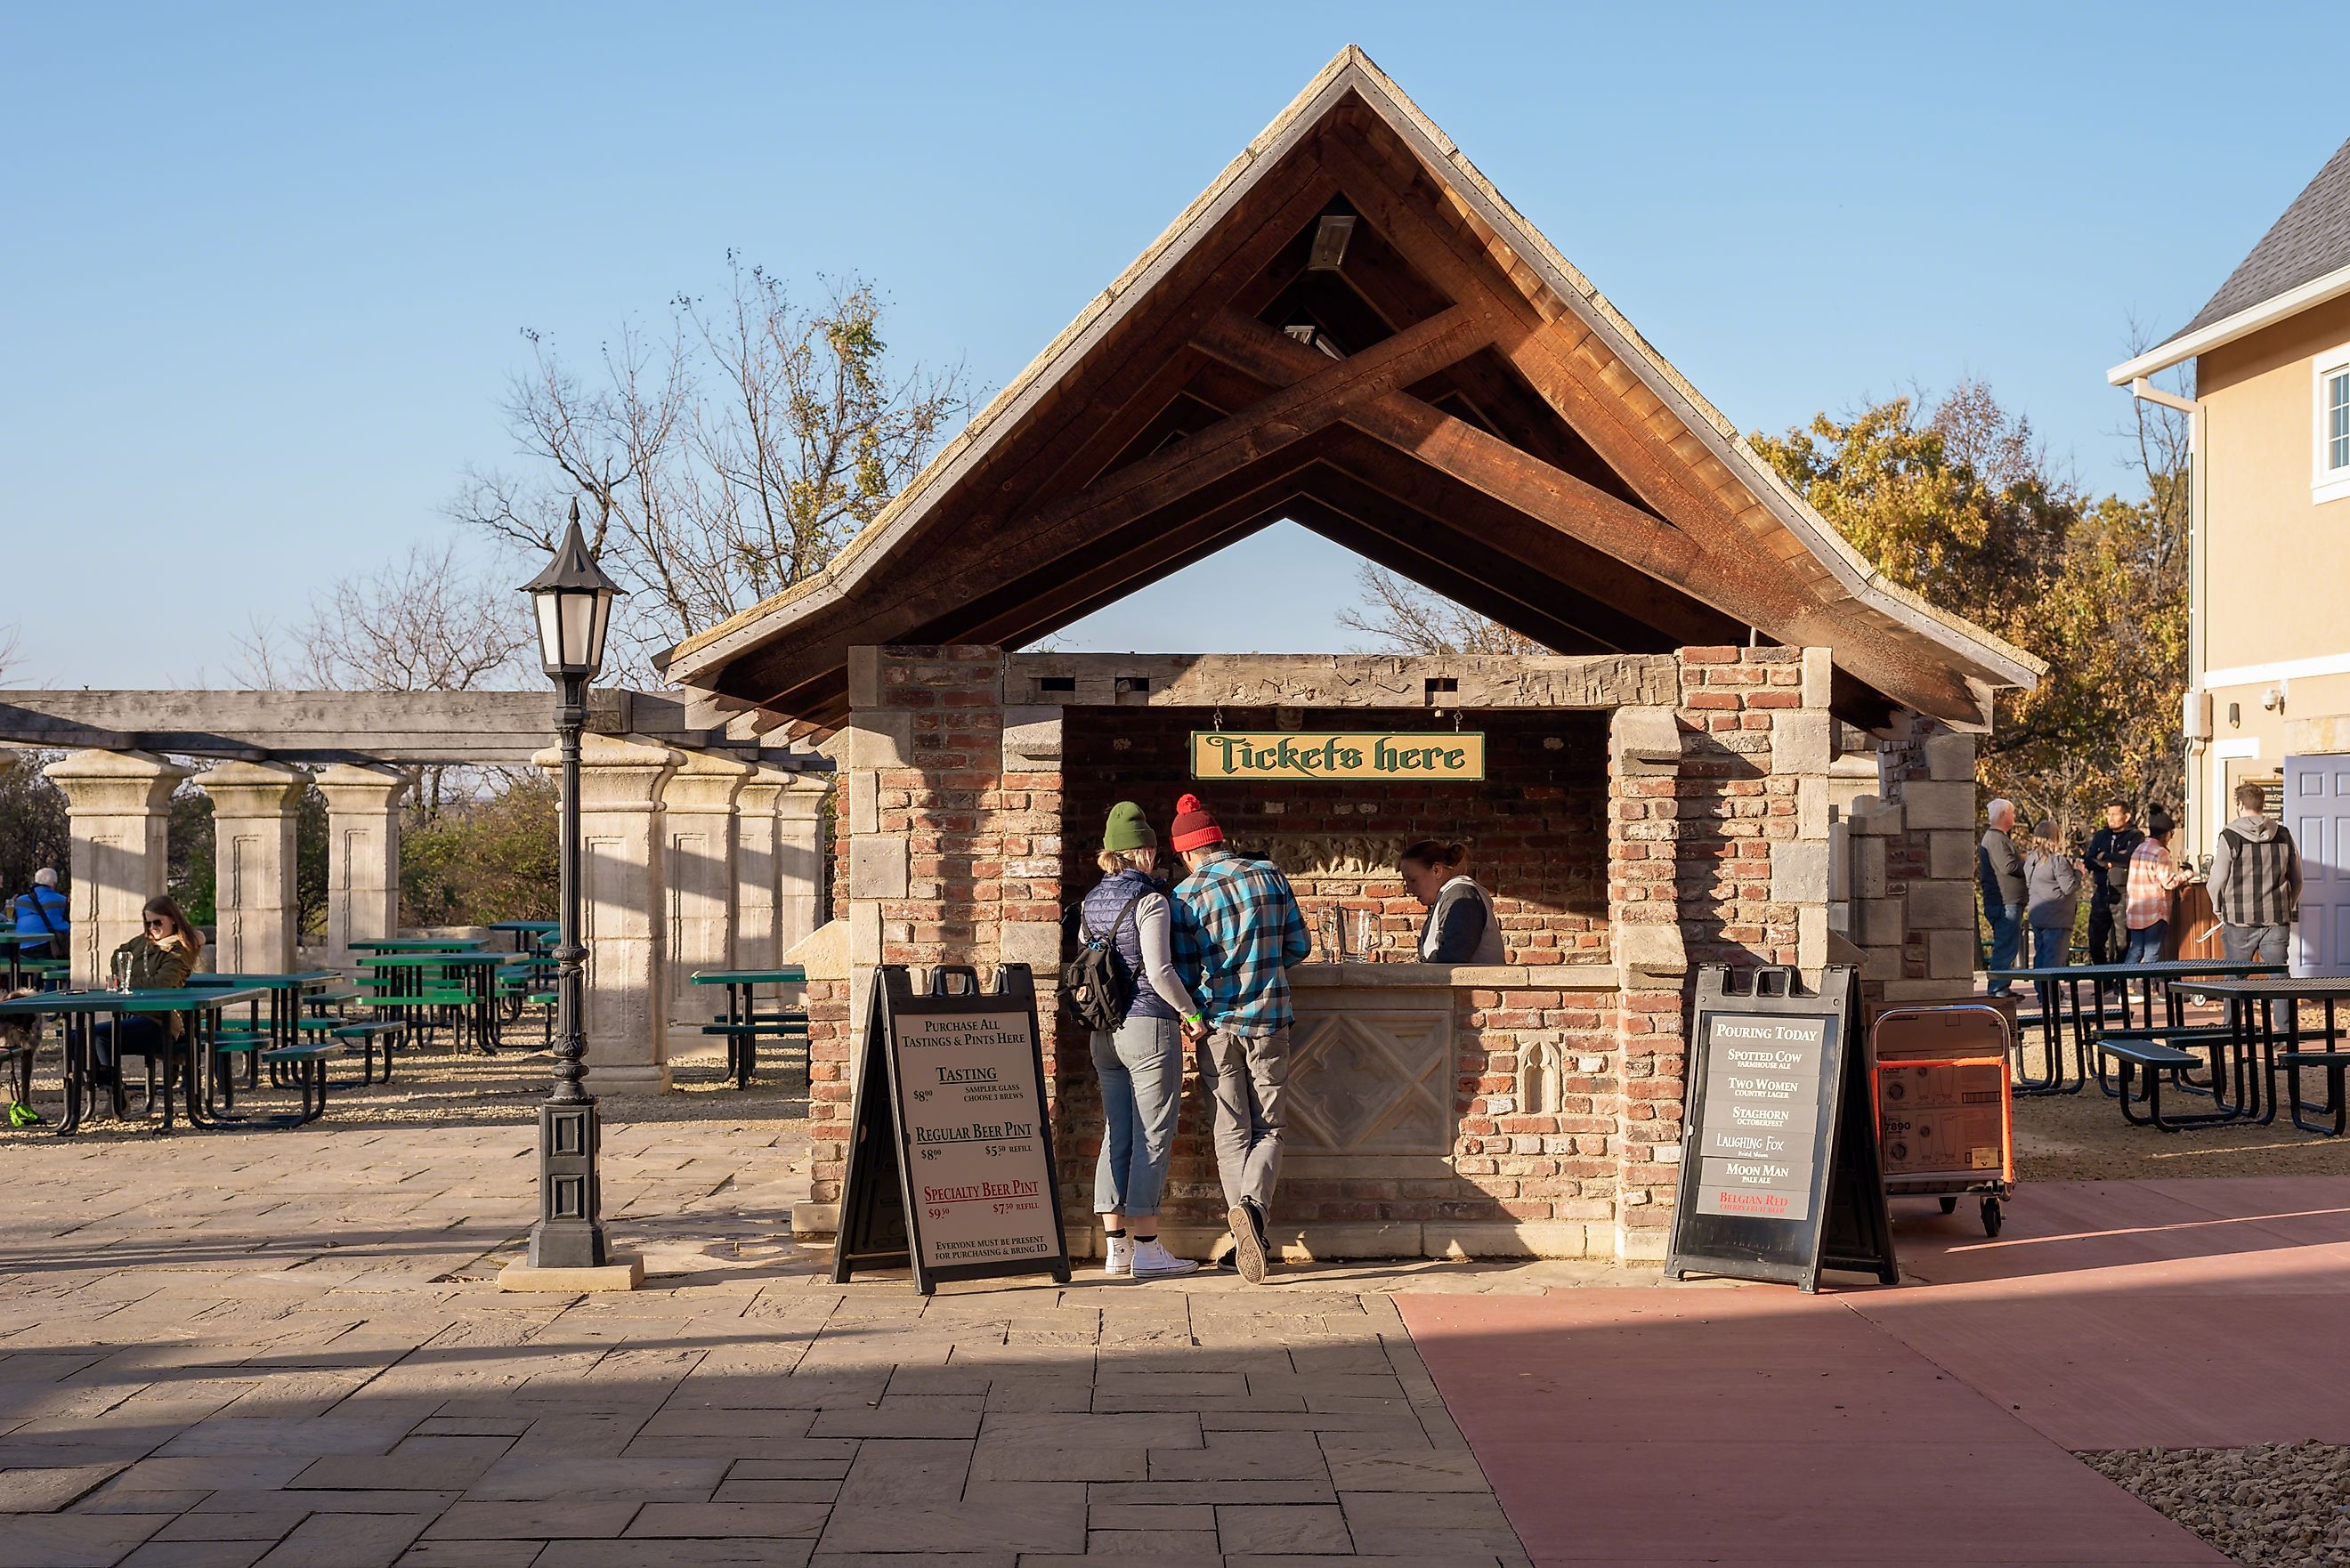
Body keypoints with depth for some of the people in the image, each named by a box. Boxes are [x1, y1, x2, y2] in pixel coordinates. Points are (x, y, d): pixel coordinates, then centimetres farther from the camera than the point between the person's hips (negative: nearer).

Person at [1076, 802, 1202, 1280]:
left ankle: (1116, 1246, 11)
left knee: (1117, 1135, 10)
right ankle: (1146, 1249, -1)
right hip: (1149, 1026, -7)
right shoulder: (1149, 900, -11)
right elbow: (1159, 971, -17)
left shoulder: (1089, 902, 10)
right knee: (1152, 1137, -2)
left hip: (1105, 1033, 7)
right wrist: (1191, 1011, -5)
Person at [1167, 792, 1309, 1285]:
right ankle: (1253, 1203, -20)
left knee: (1231, 1132, 9)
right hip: (1269, 1021, 1)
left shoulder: (1186, 895, -5)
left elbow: (1184, 972, -4)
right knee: (1269, 1129, 7)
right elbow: (1299, 947, 7)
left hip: (1217, 1026, -1)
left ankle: (1246, 1241, 3)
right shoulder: (1271, 876, 2)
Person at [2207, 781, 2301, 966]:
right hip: (2277, 920, 3)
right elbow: (2297, 879, 12)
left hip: (2240, 922, -3)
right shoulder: (2284, 835, 5)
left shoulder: (2230, 837, -7)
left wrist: (2219, 910, 13)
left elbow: (2218, 880, -4)